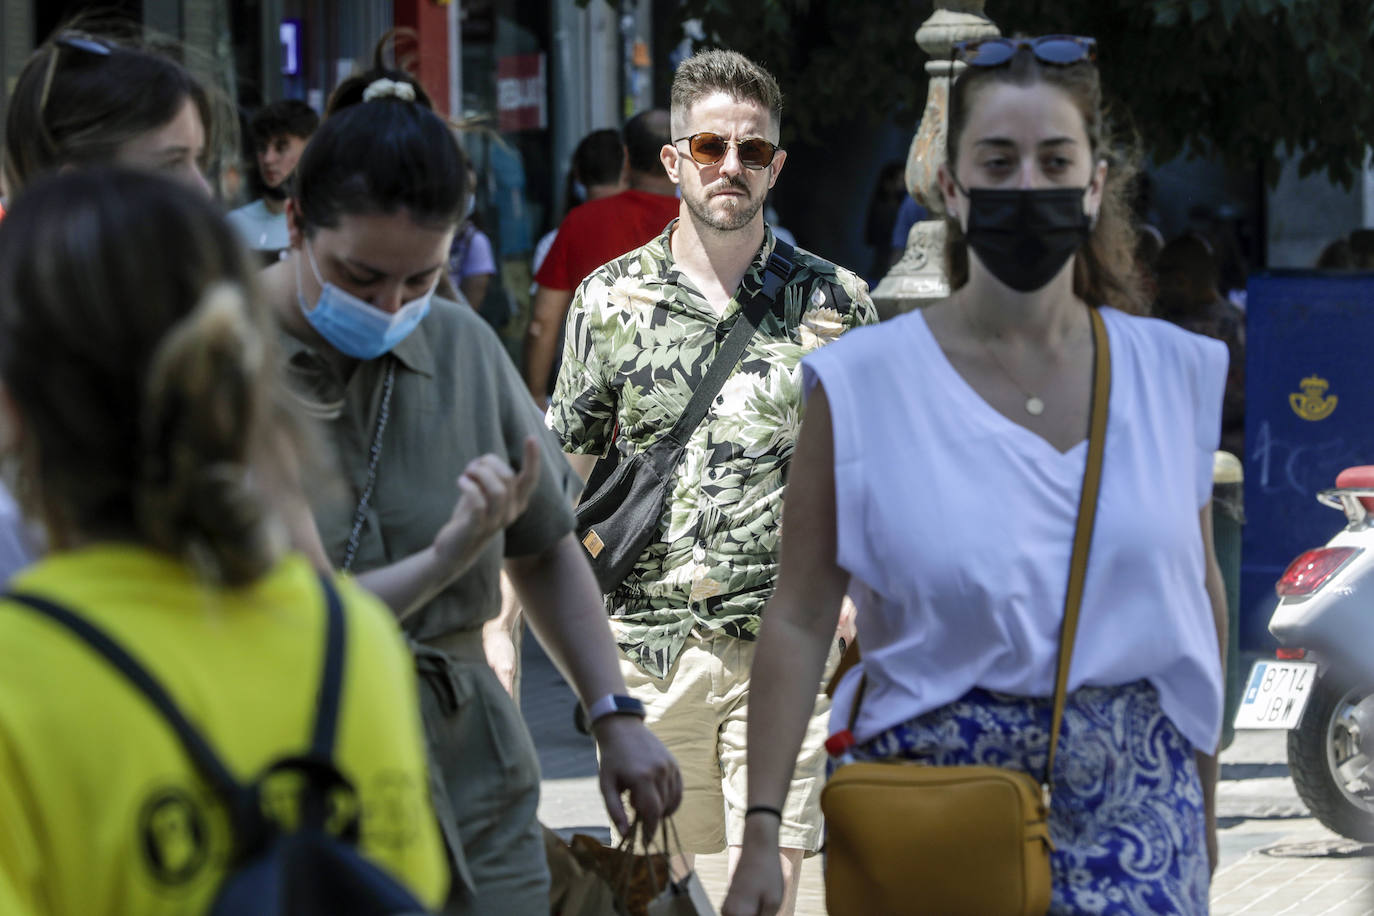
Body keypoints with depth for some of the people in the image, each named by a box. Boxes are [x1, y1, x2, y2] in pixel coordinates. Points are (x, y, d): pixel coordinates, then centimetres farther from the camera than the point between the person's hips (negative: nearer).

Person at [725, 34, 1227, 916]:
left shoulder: (1171, 372, 3)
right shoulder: (862, 384, -5)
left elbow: (1198, 585, 13)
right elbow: (800, 620, -5)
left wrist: (1203, 799, 18)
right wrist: (762, 827, -8)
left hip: (1136, 795, 2)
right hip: (937, 788, -2)